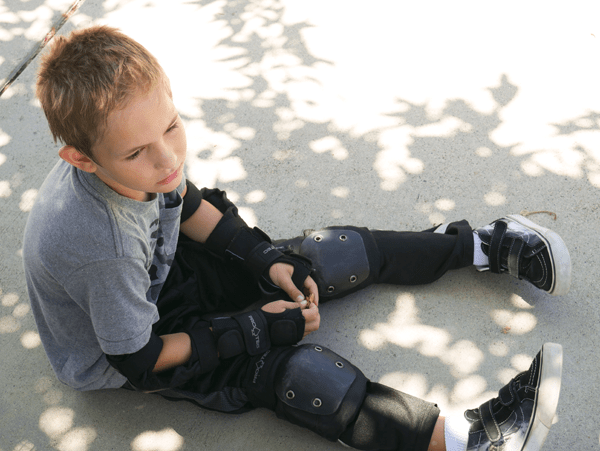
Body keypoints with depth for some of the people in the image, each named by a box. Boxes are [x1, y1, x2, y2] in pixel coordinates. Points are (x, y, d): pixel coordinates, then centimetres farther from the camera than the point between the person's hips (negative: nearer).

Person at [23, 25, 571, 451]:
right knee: (275, 365, -25)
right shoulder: (98, 246, -41)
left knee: (331, 258, 0)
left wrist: (264, 257, -2)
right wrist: (254, 332, -21)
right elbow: (140, 359, -26)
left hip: (163, 269, 7)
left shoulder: (144, 161, -22)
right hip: (122, 350, -6)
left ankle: (482, 245, 12)